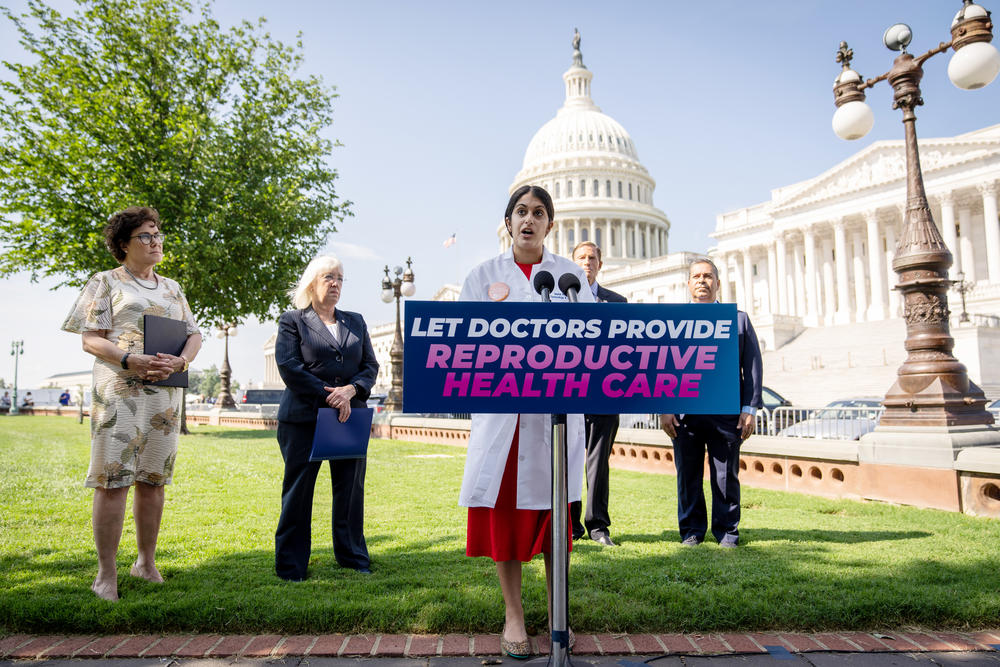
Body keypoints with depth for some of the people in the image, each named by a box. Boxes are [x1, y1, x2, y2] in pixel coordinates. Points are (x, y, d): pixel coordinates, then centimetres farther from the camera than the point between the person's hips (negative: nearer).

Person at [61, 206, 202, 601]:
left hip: (165, 394, 5)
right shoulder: (105, 283, 6)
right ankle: (106, 575, 2)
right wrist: (130, 360, -19)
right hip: (119, 393, -4)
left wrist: (180, 360, -8)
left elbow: (194, 335, 14)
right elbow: (90, 339, -2)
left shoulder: (171, 288, 20)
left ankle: (146, 562, 20)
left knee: (153, 480, 8)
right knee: (113, 480, -6)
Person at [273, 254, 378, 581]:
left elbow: (370, 365, 10)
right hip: (303, 418, -3)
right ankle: (291, 565, 15)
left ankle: (353, 557, 22)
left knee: (351, 489, 8)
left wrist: (350, 390, -11)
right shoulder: (292, 321, 5)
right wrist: (328, 396, -15)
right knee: (298, 490, 2)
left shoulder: (356, 322, 17)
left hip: (350, 418, 4)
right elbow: (288, 366, -7)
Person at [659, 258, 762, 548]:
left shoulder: (739, 319, 12)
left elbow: (753, 366, 6)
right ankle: (692, 530, 22)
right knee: (688, 475, 7)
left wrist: (750, 408, -2)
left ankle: (727, 530, 22)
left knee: (726, 475, 6)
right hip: (684, 412, 0)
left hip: (727, 412, 0)